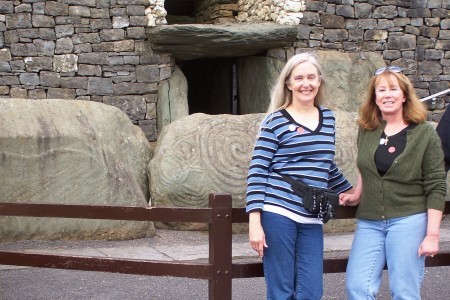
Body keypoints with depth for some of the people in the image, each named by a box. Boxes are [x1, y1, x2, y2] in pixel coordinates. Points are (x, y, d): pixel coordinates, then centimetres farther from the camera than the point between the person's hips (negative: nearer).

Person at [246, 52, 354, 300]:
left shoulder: (328, 118, 13)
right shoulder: (275, 121, -3)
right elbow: (257, 171, -5)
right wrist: (254, 221, -12)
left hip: (312, 220, 5)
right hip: (277, 214, -4)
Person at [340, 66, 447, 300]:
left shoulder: (424, 134, -4)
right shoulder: (366, 130, 7)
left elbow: (436, 187, -6)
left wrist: (432, 235, -11)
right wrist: (357, 195, 10)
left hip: (408, 221, -4)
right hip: (369, 222, 4)